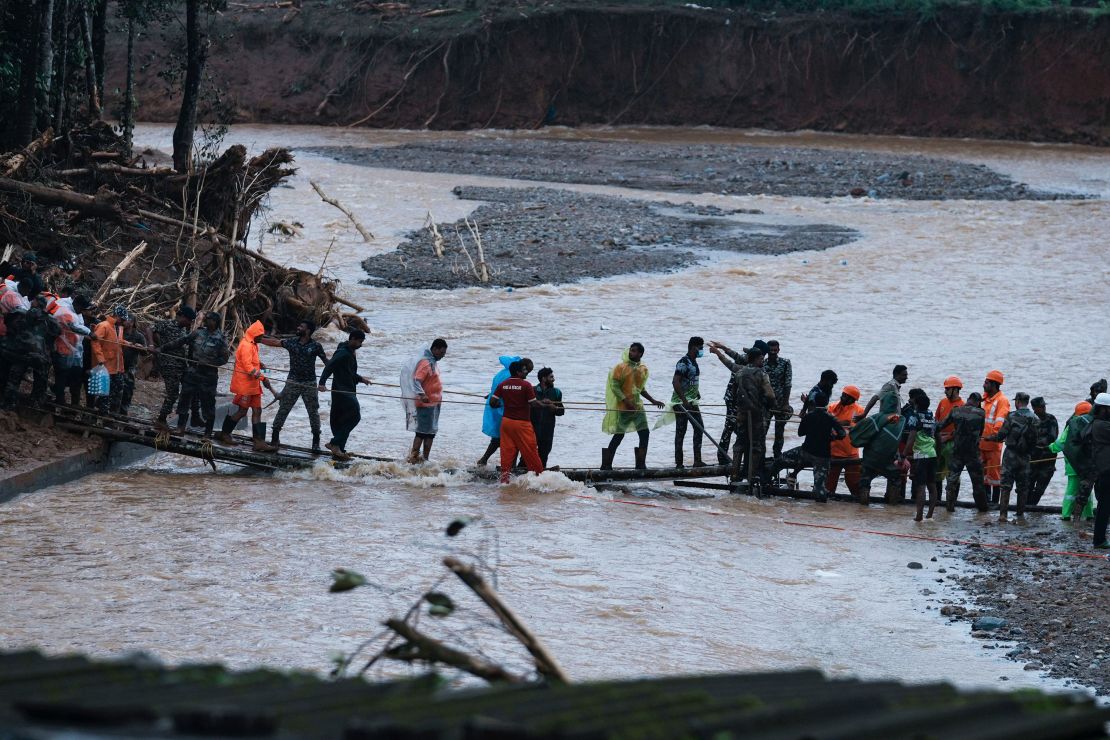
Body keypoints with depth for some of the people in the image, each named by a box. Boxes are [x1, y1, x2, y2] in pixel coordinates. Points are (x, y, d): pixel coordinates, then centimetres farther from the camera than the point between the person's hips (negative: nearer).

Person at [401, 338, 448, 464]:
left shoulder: (433, 362, 12)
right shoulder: (425, 362, -18)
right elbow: (416, 380, -28)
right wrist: (421, 394, -43)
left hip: (434, 403, 10)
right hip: (426, 403, -10)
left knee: (431, 432, 12)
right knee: (422, 431, -9)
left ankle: (425, 459, 16)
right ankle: (413, 457, -8)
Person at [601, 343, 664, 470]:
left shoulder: (643, 369, 8)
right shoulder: (621, 367, -10)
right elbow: (614, 386, -14)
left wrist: (652, 401, 16)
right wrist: (627, 402, -20)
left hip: (637, 406, 6)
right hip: (623, 407, -6)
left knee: (645, 433, -3)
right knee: (619, 436, -3)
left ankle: (641, 464, 3)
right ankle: (606, 464, 7)